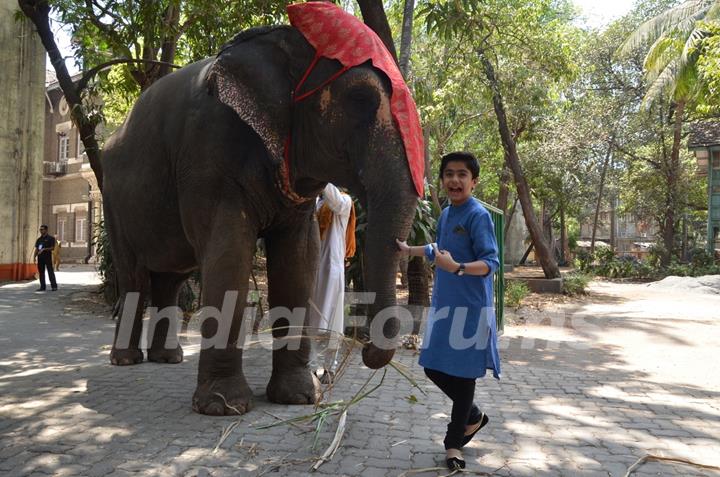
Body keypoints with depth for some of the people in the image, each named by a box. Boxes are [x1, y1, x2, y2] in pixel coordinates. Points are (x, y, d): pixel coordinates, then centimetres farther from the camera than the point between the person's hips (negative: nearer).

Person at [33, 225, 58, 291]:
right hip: (40, 257, 6)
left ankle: (54, 286, -4)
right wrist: (34, 256, 1)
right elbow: (36, 249, 14)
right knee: (41, 272, 6)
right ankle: (42, 287, 10)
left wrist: (44, 249, -18)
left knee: (50, 272, -6)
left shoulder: (50, 238, 0)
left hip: (47, 257, -6)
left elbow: (52, 248, -7)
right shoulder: (39, 239, 16)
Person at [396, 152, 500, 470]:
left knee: (462, 374, 3)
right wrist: (409, 250, 41)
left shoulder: (478, 215, -13)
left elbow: (490, 262, -21)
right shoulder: (445, 214, 11)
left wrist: (458, 267, -38)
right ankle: (473, 417, 35)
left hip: (470, 308, -8)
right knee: (434, 368, 12)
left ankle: (454, 443, 20)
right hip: (444, 305, 8)